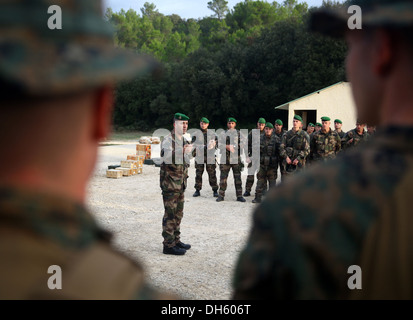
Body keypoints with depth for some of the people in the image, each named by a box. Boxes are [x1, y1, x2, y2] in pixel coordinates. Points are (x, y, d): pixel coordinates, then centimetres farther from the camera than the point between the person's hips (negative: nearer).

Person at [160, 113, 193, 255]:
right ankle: (169, 245, -1)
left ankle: (176, 240, 25)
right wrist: (183, 151, -38)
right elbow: (167, 158, -30)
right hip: (170, 183, -9)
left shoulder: (184, 141, 14)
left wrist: (187, 154, 0)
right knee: (170, 214, -5)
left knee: (178, 214, 15)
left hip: (181, 183, 9)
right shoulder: (168, 140, -13)